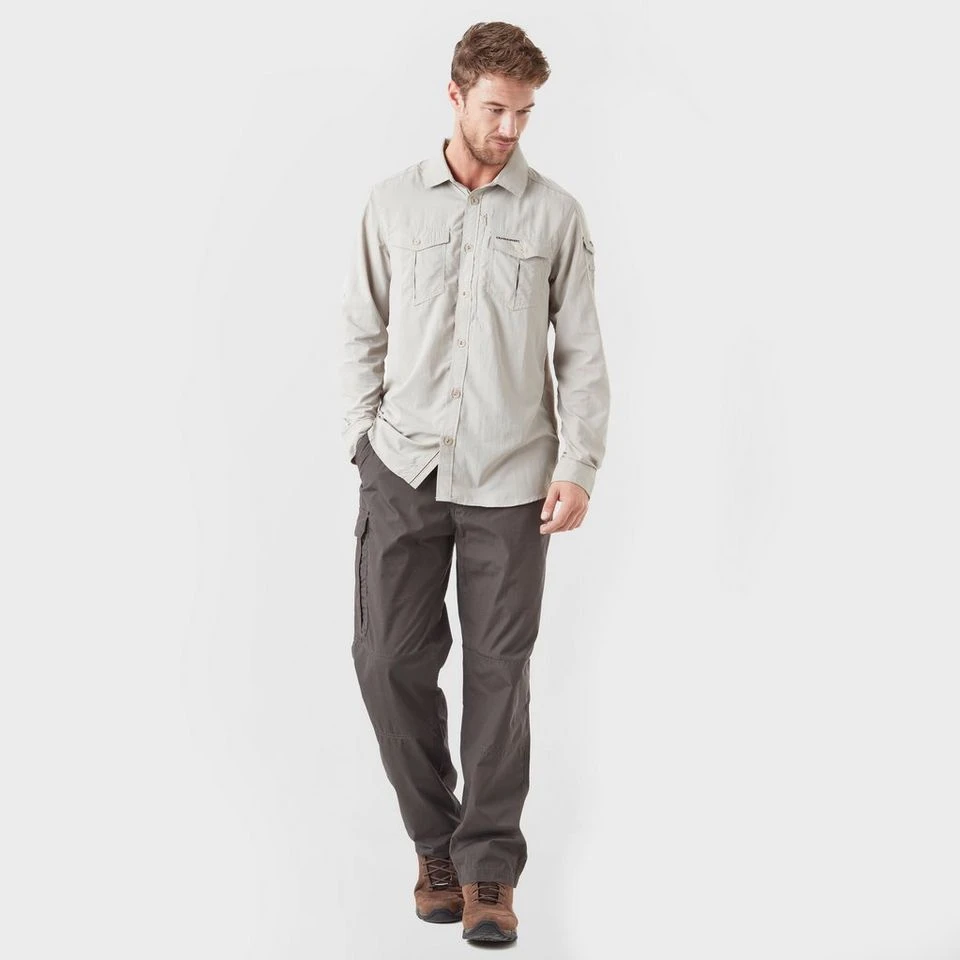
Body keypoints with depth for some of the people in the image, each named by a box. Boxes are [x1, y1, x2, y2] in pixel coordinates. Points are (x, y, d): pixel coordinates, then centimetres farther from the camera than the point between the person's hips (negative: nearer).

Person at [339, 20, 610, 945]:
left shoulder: (556, 215, 3)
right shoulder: (392, 204, 7)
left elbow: (581, 353, 3)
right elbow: (363, 335, 11)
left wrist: (577, 467, -5)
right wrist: (366, 444, 2)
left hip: (509, 481, -1)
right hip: (403, 471, 1)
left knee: (498, 672, 2)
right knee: (389, 661, 0)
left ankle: (487, 865, 15)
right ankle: (435, 840, 20)